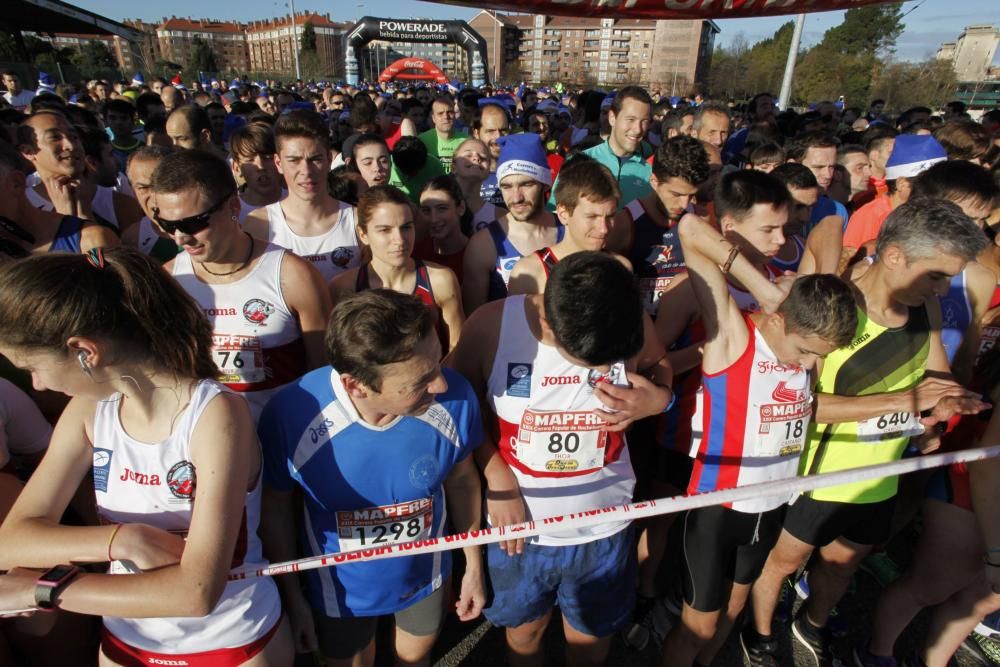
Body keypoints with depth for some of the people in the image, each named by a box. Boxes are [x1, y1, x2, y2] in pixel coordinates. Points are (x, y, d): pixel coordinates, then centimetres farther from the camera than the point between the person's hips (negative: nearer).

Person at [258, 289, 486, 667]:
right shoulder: (290, 414, -33)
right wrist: (291, 595, -2)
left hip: (424, 574, 2)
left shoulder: (455, 399, -29)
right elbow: (276, 506, -12)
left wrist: (473, 566, 3)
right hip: (340, 588, -1)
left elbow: (461, 480, -8)